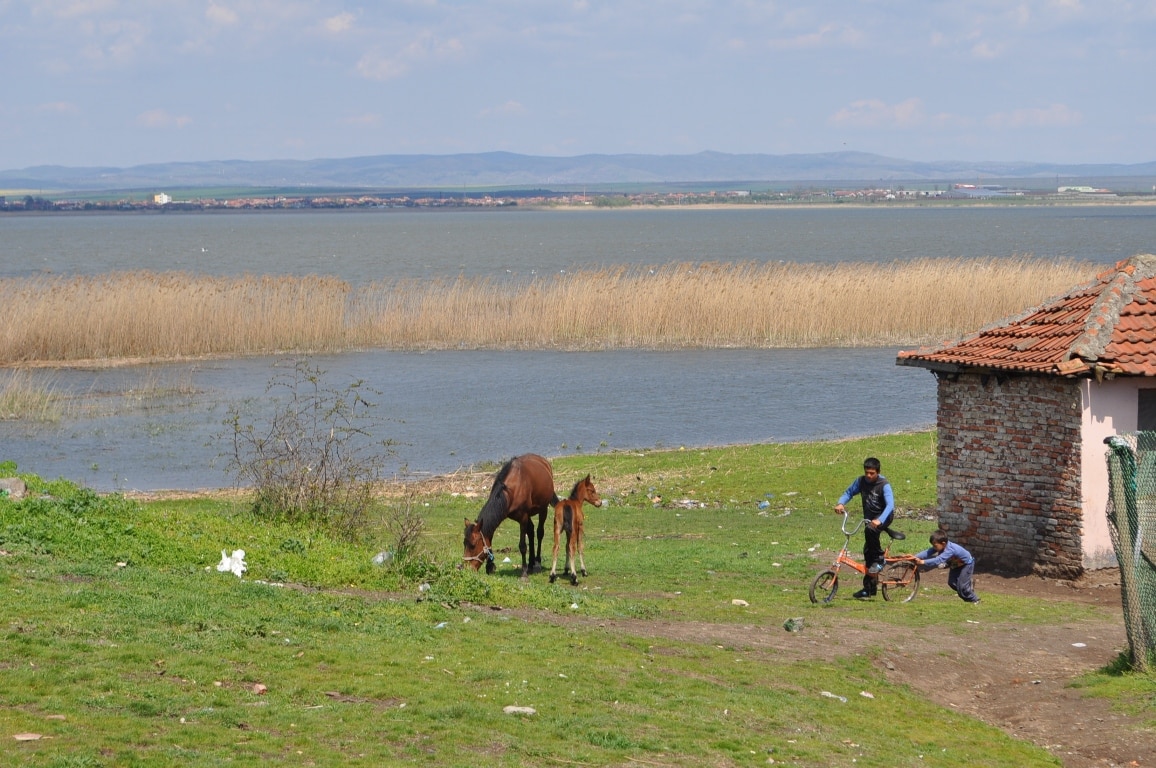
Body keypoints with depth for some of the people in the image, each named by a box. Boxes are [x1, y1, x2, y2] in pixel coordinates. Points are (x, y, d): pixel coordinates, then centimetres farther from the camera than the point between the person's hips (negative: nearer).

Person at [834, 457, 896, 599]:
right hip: (869, 518, 6)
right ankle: (869, 588, 14)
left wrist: (880, 520, -46)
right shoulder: (861, 481, -4)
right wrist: (840, 503, -16)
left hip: (883, 517, -6)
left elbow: (890, 505, -30)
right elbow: (849, 492, 7)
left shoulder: (884, 485, -20)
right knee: (868, 552, 5)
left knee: (870, 529, -38)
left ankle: (879, 559, -19)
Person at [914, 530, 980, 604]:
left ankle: (974, 600, 11)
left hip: (967, 564, -8)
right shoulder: (939, 547, -19)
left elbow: (938, 560, -54)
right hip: (956, 565, 8)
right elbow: (927, 552, -27)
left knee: (962, 585, -11)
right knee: (951, 583, 3)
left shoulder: (949, 550, -44)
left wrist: (923, 562, -59)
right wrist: (916, 557, -42)